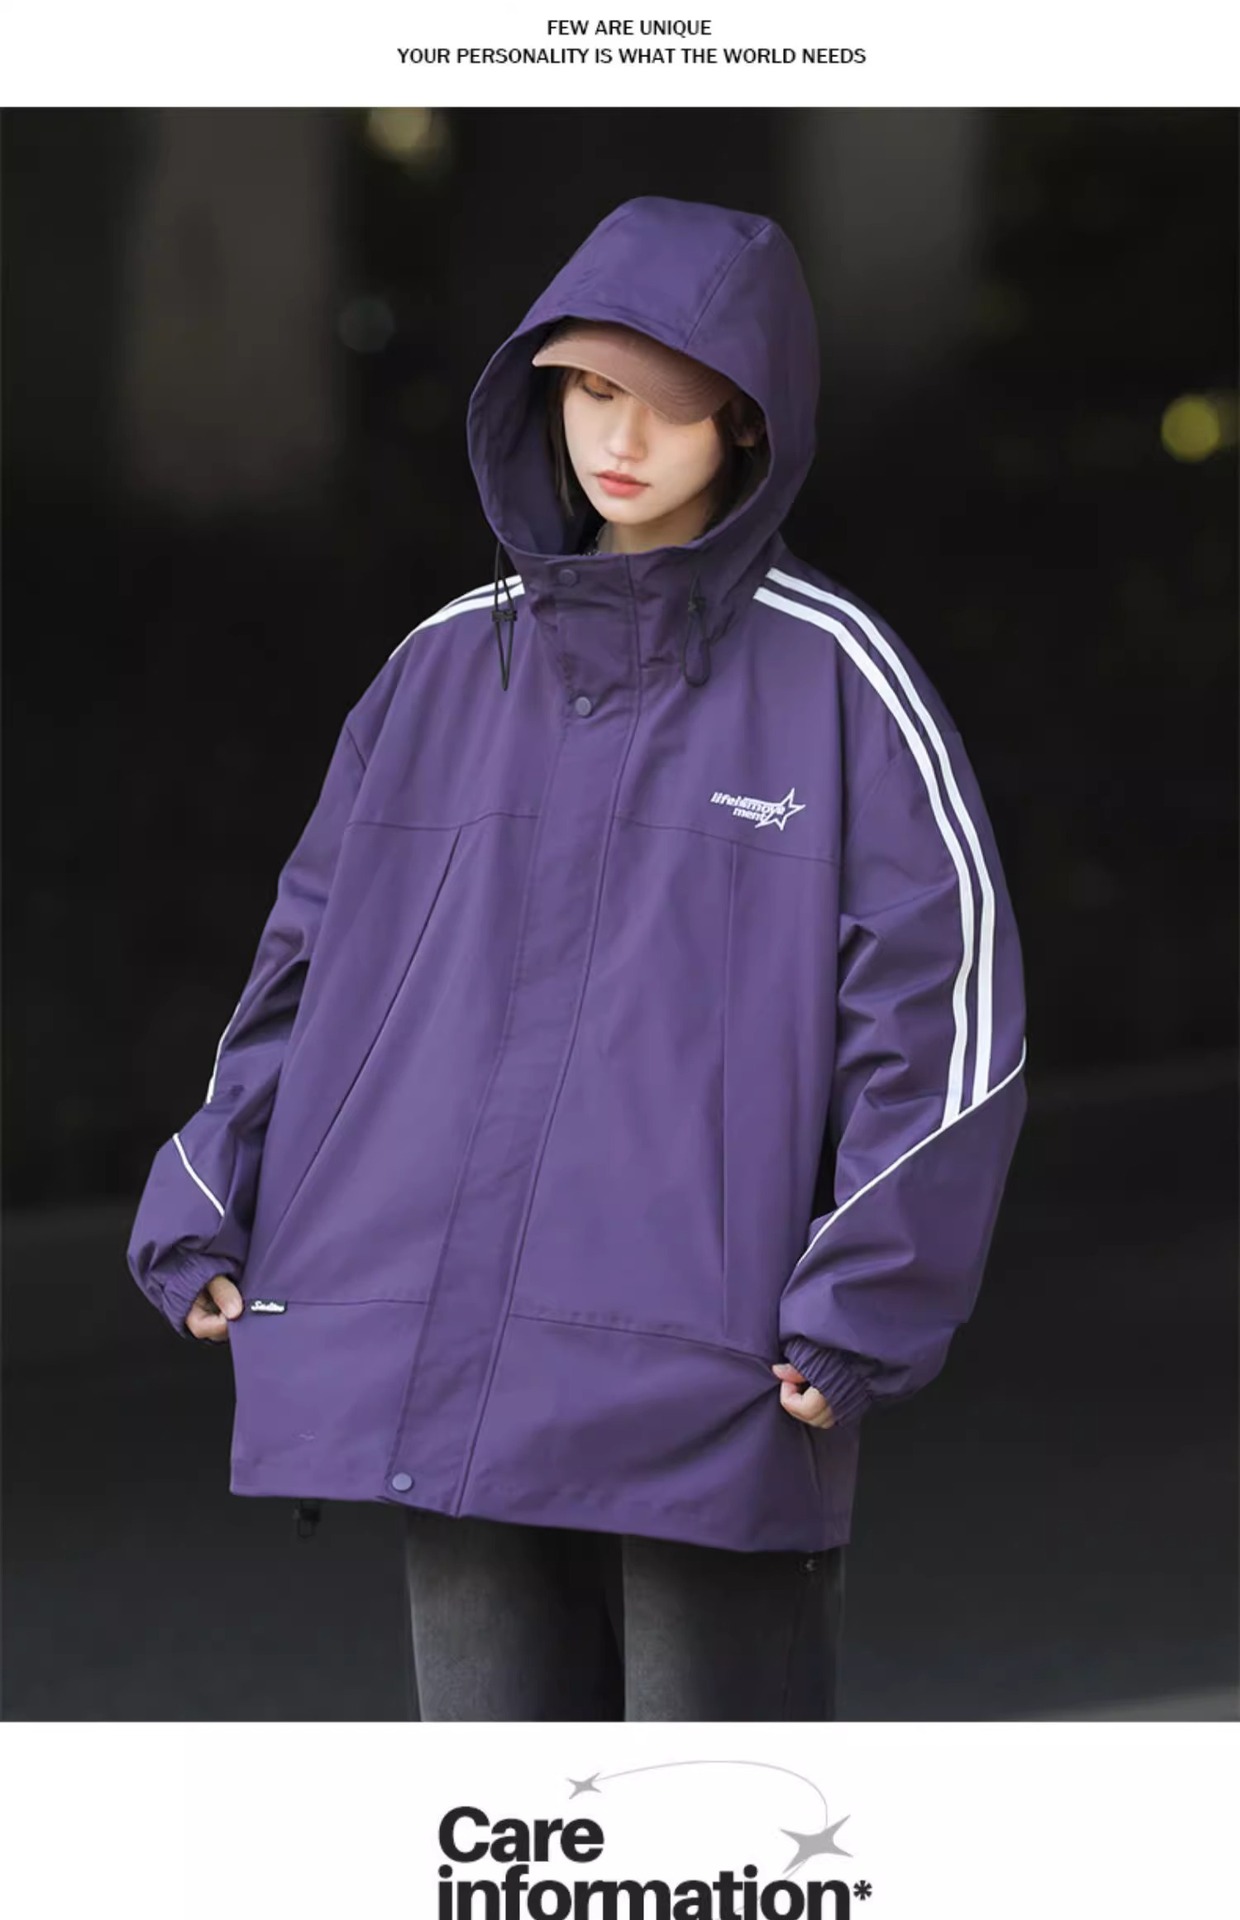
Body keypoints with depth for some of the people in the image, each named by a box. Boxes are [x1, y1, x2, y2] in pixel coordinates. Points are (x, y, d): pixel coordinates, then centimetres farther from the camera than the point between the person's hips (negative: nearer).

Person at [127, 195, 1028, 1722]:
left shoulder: (829, 675, -1)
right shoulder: (450, 668, 11)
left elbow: (951, 1004, -5)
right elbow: (314, 955, 15)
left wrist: (860, 1311, -12)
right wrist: (203, 1222, 5)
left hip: (714, 1399, -4)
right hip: (450, 1391, 4)